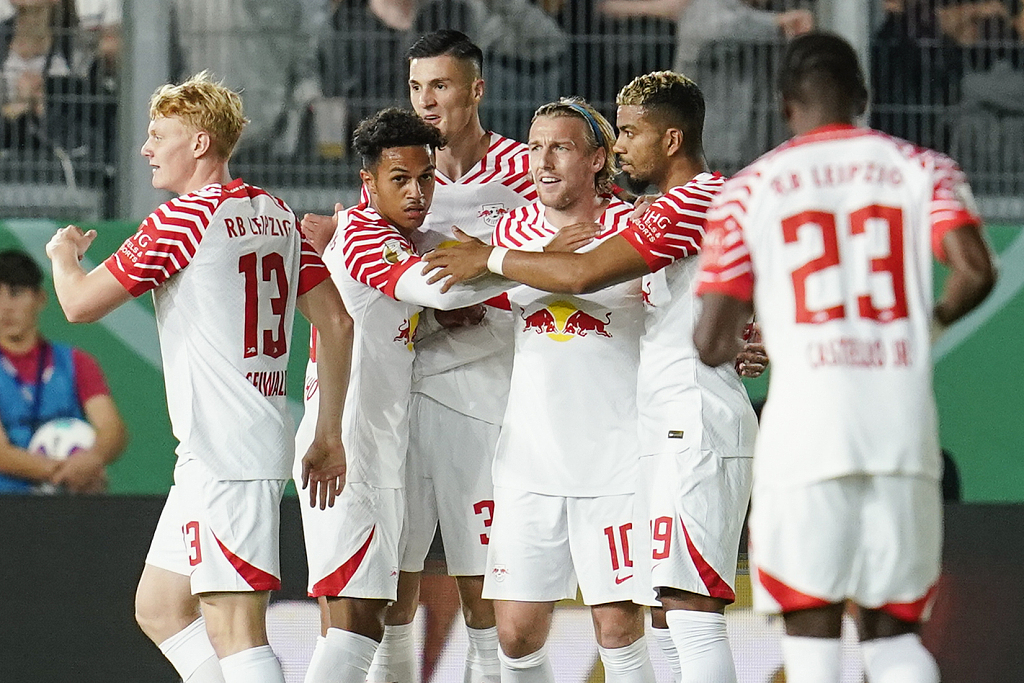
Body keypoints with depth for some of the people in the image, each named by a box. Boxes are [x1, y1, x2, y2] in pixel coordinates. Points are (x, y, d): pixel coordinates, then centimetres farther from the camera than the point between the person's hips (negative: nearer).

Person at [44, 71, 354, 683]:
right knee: (158, 608, 15)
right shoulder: (276, 214, 14)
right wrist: (329, 434, 21)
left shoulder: (183, 219, -11)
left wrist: (64, 252, 13)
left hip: (224, 454, -9)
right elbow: (337, 321, 16)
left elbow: (80, 304, -9)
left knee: (235, 630, -12)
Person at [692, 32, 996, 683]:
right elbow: (976, 270, -8)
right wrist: (933, 318, 13)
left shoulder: (749, 189, 7)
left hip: (807, 429, -2)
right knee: (892, 630, 13)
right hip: (905, 429, 2)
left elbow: (714, 345, 2)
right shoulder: (925, 168, 9)